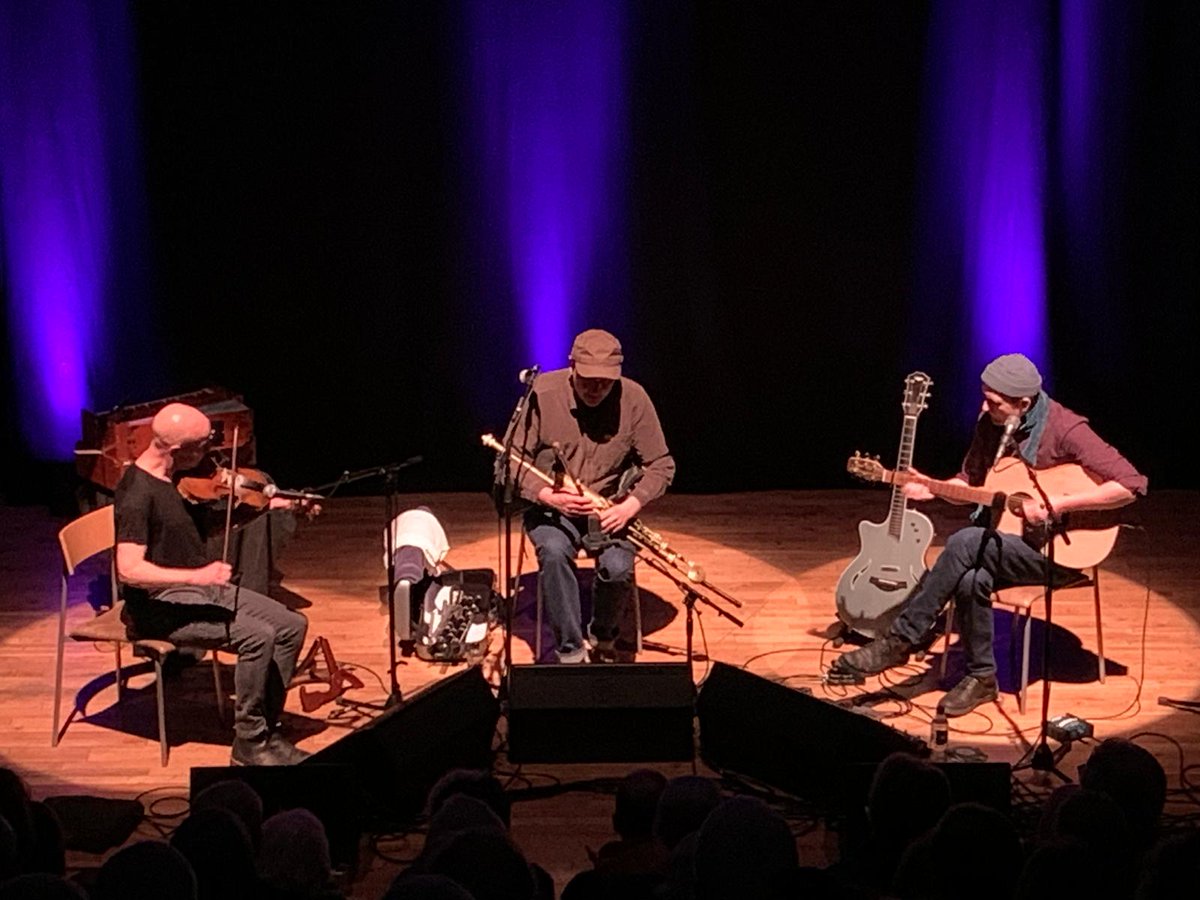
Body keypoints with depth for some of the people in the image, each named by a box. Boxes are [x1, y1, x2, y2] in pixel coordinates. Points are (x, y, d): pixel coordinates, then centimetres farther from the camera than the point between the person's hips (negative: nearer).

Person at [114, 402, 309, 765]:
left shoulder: (175, 477, 6)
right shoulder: (138, 492, -21)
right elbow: (128, 570, -31)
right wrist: (198, 577, -37)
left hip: (204, 587, 9)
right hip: (160, 606, -9)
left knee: (292, 625, -2)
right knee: (258, 636, -25)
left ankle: (266, 730, 5)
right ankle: (249, 743, -12)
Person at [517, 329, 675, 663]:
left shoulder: (633, 398, -10)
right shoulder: (542, 394, -14)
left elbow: (661, 465, -3)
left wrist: (631, 505, -20)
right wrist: (548, 496, -29)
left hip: (610, 509, 1)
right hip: (551, 508, -1)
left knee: (617, 567, -26)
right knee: (554, 553, -33)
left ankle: (603, 637, 6)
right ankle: (570, 651, -19)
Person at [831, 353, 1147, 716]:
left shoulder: (1065, 430, -17)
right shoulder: (990, 424, 2)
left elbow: (1132, 485, -22)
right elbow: (971, 481, 16)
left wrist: (1057, 504, -25)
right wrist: (934, 489, -7)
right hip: (1005, 540, 6)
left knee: (964, 544, -28)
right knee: (970, 579, -28)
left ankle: (900, 641, -18)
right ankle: (981, 676, -7)